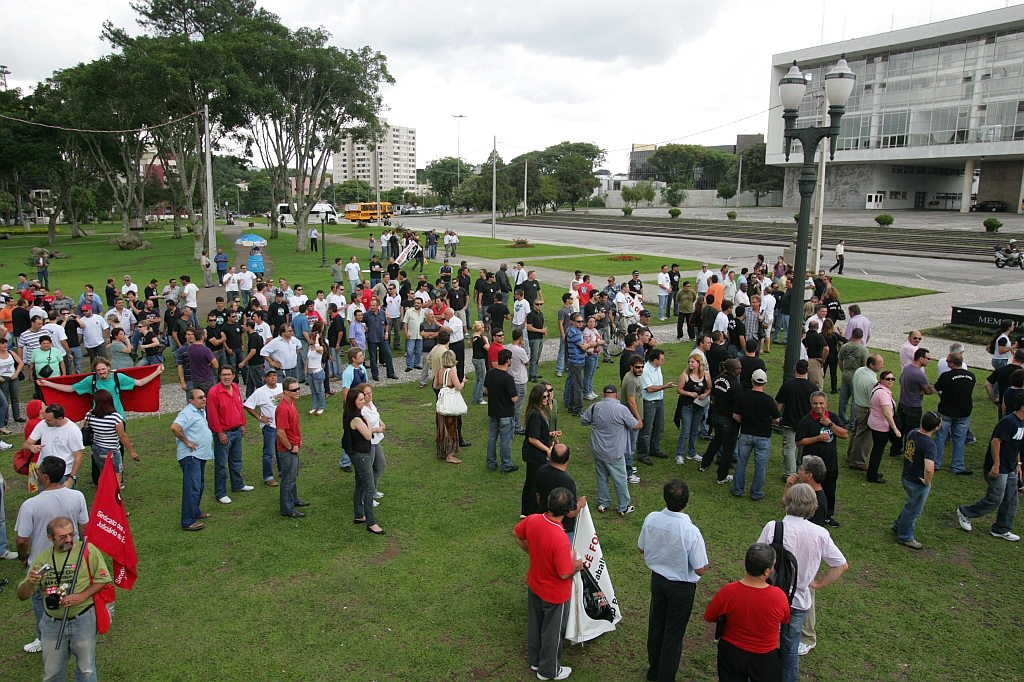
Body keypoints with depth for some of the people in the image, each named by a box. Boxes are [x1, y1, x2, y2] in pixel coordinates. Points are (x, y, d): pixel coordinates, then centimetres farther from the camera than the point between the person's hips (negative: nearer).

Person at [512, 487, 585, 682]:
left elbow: (516, 534, 2)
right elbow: (564, 574, -28)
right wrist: (576, 567, -7)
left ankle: (535, 660, 49)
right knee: (552, 631, 18)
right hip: (554, 594, -6)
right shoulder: (560, 539, -39)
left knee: (534, 624, 27)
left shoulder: (532, 520, -20)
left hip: (534, 585, 6)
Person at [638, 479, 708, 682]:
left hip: (657, 579, 5)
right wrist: (702, 553, -2)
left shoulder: (651, 519, -18)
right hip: (681, 587, -5)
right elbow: (700, 570, -21)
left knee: (655, 625, 24)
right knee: (674, 634, 14)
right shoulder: (691, 532, -32)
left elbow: (641, 549, -2)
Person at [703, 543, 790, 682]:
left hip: (732, 654, 0)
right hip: (765, 658, 0)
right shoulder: (779, 596, -28)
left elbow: (709, 617, -9)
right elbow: (785, 622, -4)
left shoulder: (728, 592, -28)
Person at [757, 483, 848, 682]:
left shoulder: (773, 527, -19)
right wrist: (818, 584, 8)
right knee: (790, 650, 20)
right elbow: (842, 565, -1)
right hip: (799, 601, 2)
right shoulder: (820, 534, -10)